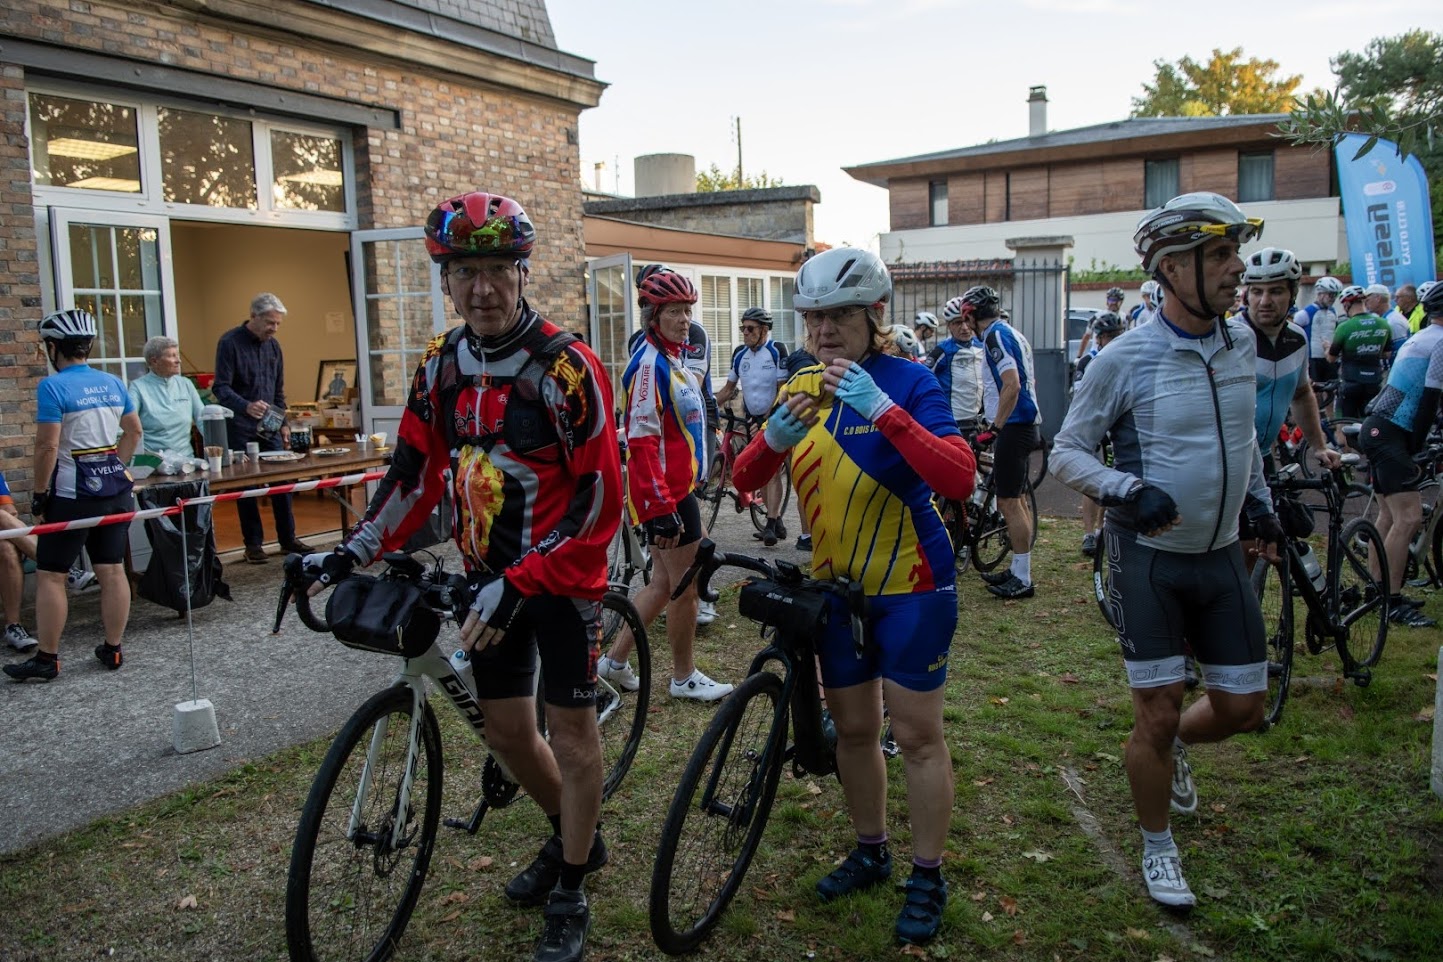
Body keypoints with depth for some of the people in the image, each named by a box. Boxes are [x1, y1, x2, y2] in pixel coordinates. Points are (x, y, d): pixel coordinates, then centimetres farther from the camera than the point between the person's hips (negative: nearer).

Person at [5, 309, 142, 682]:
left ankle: (47, 659, 8)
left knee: (50, 575, 4)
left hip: (72, 495, -6)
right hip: (115, 489, 6)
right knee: (112, 570, 9)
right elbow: (134, 431, 15)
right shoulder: (112, 383, 6)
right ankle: (113, 649, 17)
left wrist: (40, 493, -7)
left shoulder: (52, 386, -13)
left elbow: (47, 447, -16)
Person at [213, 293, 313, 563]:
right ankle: (253, 544, 10)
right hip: (240, 429, -5)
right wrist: (247, 406, -31)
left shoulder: (273, 345, 11)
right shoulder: (230, 342, -9)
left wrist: (284, 422, 13)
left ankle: (287, 538, 12)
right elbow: (221, 388, -15)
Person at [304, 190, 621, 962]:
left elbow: (598, 501, -21)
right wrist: (358, 550, -3)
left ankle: (570, 897, 21)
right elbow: (416, 469, 8)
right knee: (505, 726, 15)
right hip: (487, 574, 6)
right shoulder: (441, 366, 1)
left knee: (570, 728, 3)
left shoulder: (566, 367, -19)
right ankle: (573, 836, 41)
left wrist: (521, 583, -25)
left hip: (562, 573, -6)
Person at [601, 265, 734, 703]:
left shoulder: (674, 360, 13)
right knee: (686, 588, 3)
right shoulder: (649, 364, -17)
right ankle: (684, 677, 19)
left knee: (663, 584, 16)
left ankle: (614, 661, 27)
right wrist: (661, 507, -25)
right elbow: (642, 441, -23)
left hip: (679, 489, 10)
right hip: (666, 495, -10)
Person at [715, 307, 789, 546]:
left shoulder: (776, 351, -10)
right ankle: (776, 520, 17)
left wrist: (767, 419, -19)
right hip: (752, 418, 6)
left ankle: (771, 525, -14)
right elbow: (729, 388, 12)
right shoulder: (740, 353, 5)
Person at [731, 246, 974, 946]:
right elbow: (745, 479, -3)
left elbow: (959, 479, -28)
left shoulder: (909, 382, -14)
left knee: (916, 733, 3)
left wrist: (882, 408, -38)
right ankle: (870, 853, 35)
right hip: (837, 585, 5)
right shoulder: (803, 387, 2)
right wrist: (777, 434, -24)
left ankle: (928, 878, 20)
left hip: (910, 585, -5)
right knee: (853, 728, 15)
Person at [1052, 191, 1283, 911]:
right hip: (1149, 557, -5)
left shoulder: (1241, 342, 3)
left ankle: (1174, 748, 43)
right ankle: (1157, 846, 24)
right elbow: (1066, 453, -9)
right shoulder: (1127, 359, -15)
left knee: (1243, 707, 9)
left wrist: (1260, 500, 14)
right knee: (1158, 715, 0)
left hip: (1221, 555, 5)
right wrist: (1129, 491, -24)